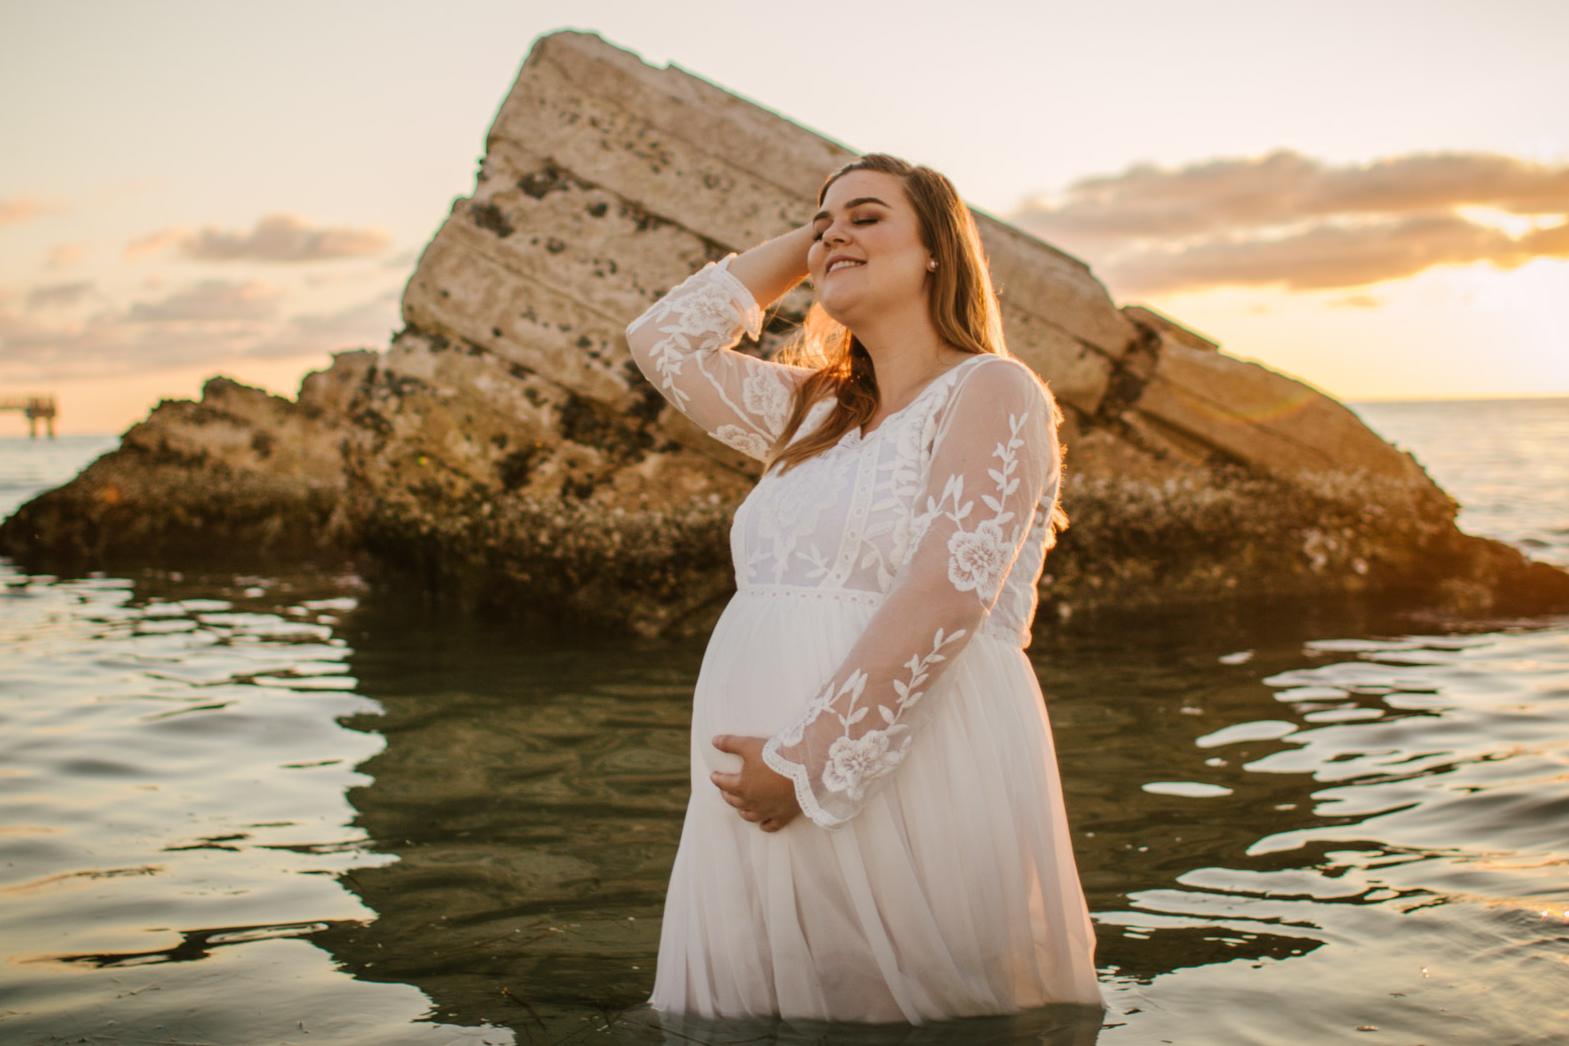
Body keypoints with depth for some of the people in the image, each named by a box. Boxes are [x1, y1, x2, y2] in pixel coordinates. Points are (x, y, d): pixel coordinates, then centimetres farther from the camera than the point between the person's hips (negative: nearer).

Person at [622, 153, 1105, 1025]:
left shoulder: (990, 391, -3)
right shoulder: (814, 412, 19)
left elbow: (946, 594, -15)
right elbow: (662, 339, 25)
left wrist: (809, 762, -18)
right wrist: (798, 249, 21)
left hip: (922, 789, -6)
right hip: (766, 814, 7)